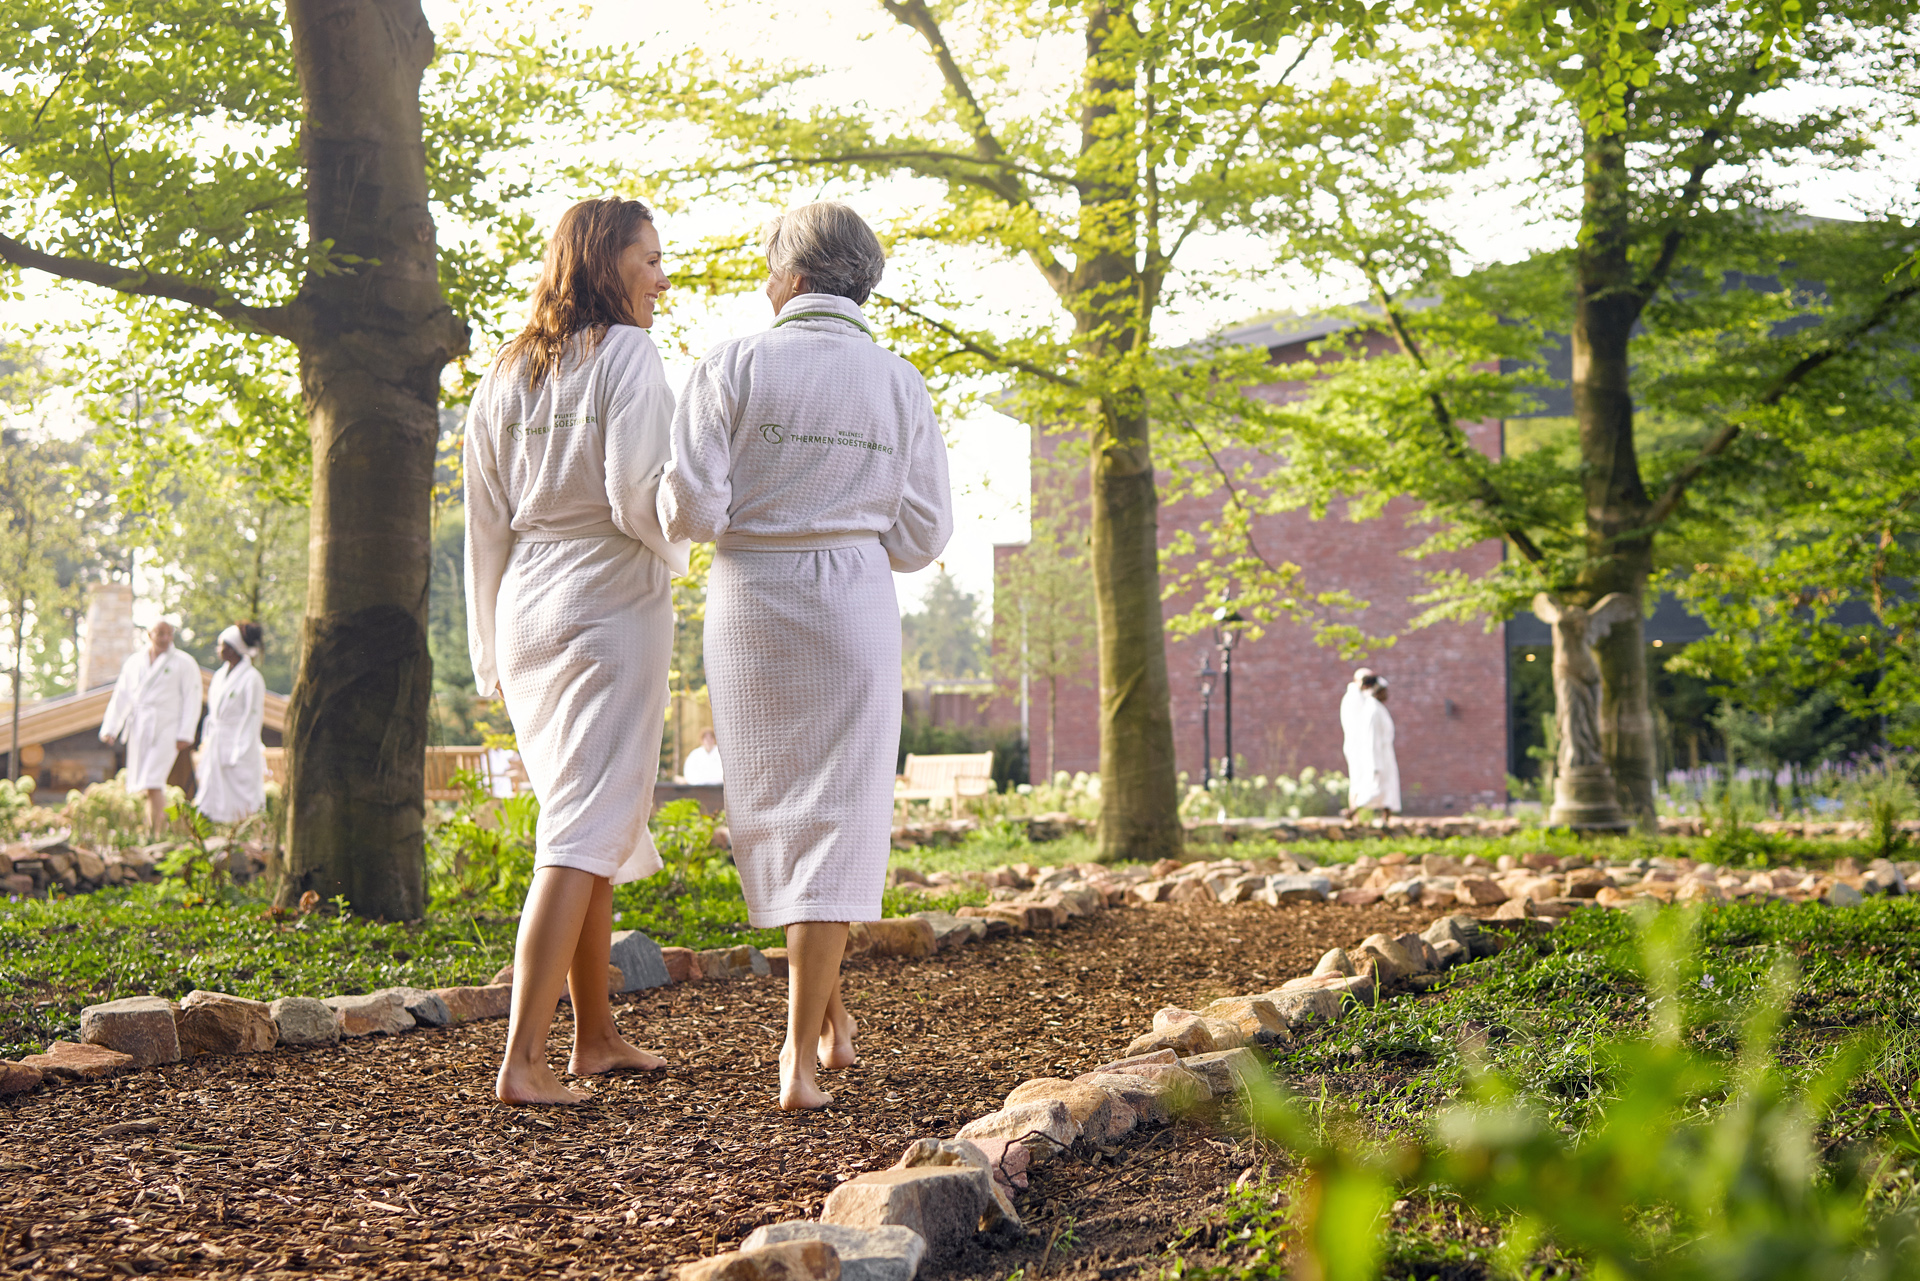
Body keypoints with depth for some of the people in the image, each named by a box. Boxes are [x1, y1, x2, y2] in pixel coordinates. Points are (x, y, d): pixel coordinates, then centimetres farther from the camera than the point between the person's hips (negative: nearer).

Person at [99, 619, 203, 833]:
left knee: (153, 783, -16)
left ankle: (157, 835, -15)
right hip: (139, 730, 5)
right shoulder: (134, 662, 15)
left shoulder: (184, 664, 3)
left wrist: (185, 735, -10)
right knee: (140, 785, 5)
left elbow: (192, 701, -2)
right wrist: (109, 728, 6)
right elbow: (121, 697, 15)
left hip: (165, 730, -5)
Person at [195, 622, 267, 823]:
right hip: (216, 750, 8)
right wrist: (206, 741, 14)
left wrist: (240, 752, -16)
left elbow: (252, 716, -12)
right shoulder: (220, 676, 14)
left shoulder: (251, 678, -10)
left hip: (239, 747, -8)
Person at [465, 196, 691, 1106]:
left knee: (597, 823, 18)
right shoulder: (627, 353, -8)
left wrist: (492, 655, 18)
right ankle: (522, 1058, -14)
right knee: (584, 832, -8)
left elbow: (486, 528, 13)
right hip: (612, 602, -7)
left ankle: (596, 1036, 25)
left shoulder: (505, 375, 12)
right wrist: (675, 556, 4)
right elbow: (637, 496, -18)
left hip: (527, 612, 7)